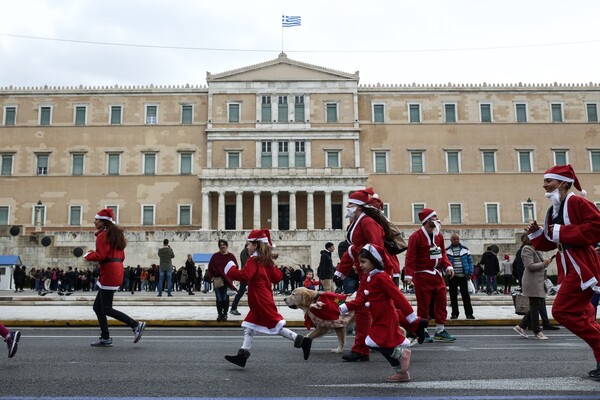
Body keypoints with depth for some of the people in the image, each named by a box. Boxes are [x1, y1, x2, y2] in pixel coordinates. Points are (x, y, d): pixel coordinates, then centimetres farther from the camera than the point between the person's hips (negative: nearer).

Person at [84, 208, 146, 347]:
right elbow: (122, 256, 19)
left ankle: (136, 325, -7)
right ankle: (105, 338, 15)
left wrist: (88, 255, 0)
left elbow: (100, 256, -19)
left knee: (106, 309, -5)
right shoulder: (116, 234, 18)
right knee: (97, 307, 14)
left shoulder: (103, 235, -10)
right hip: (117, 271, 10)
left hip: (108, 273, -10)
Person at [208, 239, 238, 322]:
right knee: (219, 299, 3)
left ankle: (225, 314, 10)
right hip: (217, 281, 1)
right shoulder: (215, 256, 5)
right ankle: (219, 314, 11)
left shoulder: (231, 256, 2)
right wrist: (212, 277, -1)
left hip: (228, 281, -1)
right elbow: (210, 267, 6)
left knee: (225, 298, 1)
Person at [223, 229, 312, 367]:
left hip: (261, 302, -10)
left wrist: (231, 271, -15)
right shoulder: (267, 261, 11)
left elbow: (244, 275, -29)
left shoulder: (253, 260, -15)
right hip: (260, 302, 10)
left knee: (276, 325, -5)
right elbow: (277, 276, 10)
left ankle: (302, 341, -2)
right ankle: (242, 355, 16)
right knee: (249, 328, 13)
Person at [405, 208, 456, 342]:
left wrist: (448, 266, -1)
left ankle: (440, 330, 20)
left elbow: (442, 253, 16)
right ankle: (422, 332, 13)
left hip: (437, 275, 7)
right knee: (423, 305, 1)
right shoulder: (416, 236, -13)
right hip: (422, 276, -7)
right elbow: (411, 257, -16)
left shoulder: (439, 235, 10)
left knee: (441, 302, 9)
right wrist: (409, 275, -23)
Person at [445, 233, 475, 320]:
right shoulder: (447, 251, 3)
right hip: (452, 277, 0)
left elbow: (470, 261, 7)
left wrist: (470, 273, -1)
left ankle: (469, 313, 6)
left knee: (465, 295, 1)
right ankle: (455, 313, 12)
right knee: (453, 296, 4)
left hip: (463, 276, 0)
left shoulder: (465, 249, 6)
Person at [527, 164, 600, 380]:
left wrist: (563, 231, -20)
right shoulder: (553, 210, 14)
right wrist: (536, 233, 0)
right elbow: (549, 243, 18)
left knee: (562, 311, -13)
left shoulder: (576, 202, -11)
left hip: (581, 266, -10)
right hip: (569, 267, 10)